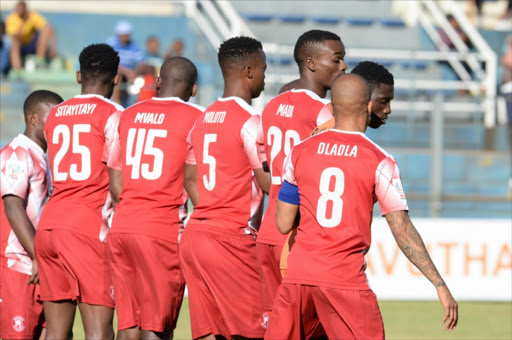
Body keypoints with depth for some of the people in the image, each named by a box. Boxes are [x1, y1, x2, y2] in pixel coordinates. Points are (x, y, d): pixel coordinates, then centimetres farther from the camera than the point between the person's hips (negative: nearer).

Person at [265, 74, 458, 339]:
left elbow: (283, 225, 10)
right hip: (346, 277, -3)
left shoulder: (300, 153, 7)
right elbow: (403, 230, -6)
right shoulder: (380, 161, -3)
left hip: (298, 273, 3)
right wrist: (440, 285, -4)